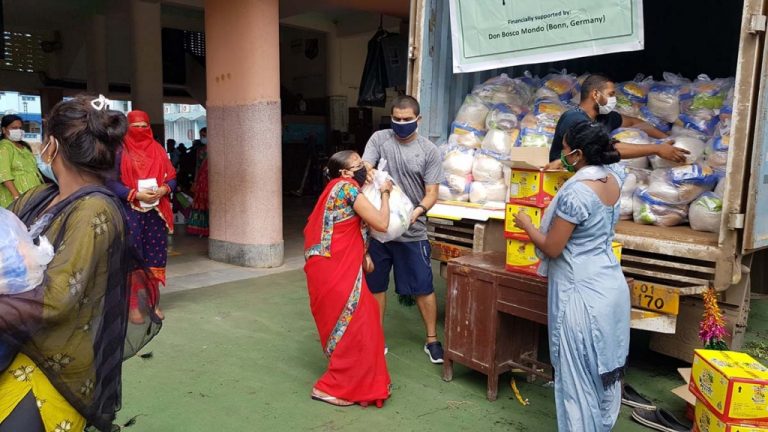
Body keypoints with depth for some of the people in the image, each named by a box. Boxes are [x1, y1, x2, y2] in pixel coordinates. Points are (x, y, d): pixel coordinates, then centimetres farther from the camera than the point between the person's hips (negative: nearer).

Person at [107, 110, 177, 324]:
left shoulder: (158, 150, 11)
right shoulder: (120, 152, 0)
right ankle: (133, 306, 6)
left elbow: (171, 177, 9)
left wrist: (164, 189, -12)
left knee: (154, 256, 6)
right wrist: (135, 194, -19)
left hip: (156, 212, 3)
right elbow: (111, 182, -7)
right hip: (130, 212, -3)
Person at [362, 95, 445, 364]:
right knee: (375, 286, 13)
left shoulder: (429, 151, -2)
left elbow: (431, 194, -3)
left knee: (423, 288, 5)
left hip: (412, 231, -1)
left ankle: (432, 340, 23)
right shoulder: (379, 139, 1)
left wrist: (418, 211, -24)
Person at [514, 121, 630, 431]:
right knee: (606, 366, 21)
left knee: (577, 373, 5)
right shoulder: (614, 177, 0)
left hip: (581, 291, -9)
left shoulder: (576, 193, -24)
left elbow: (552, 249, -18)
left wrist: (526, 225, -3)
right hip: (611, 284, 9)